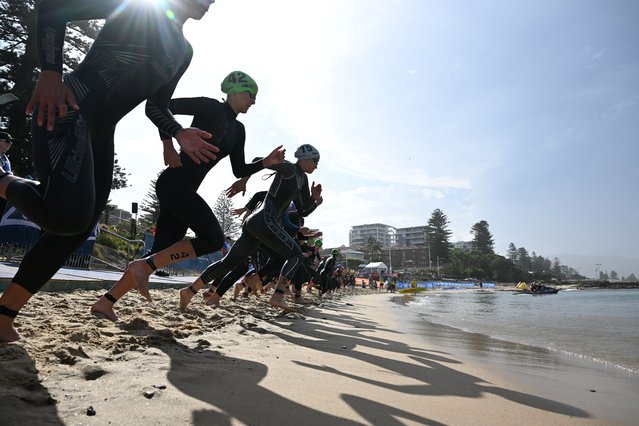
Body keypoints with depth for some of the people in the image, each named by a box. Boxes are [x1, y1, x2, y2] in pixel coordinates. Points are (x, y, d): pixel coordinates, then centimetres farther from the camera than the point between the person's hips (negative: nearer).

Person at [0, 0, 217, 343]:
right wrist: (50, 73, -16)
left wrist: (179, 134, 3)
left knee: (76, 230, 1)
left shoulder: (184, 52, 21)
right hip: (67, 109, -7)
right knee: (68, 218, -27)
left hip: (101, 133, 8)